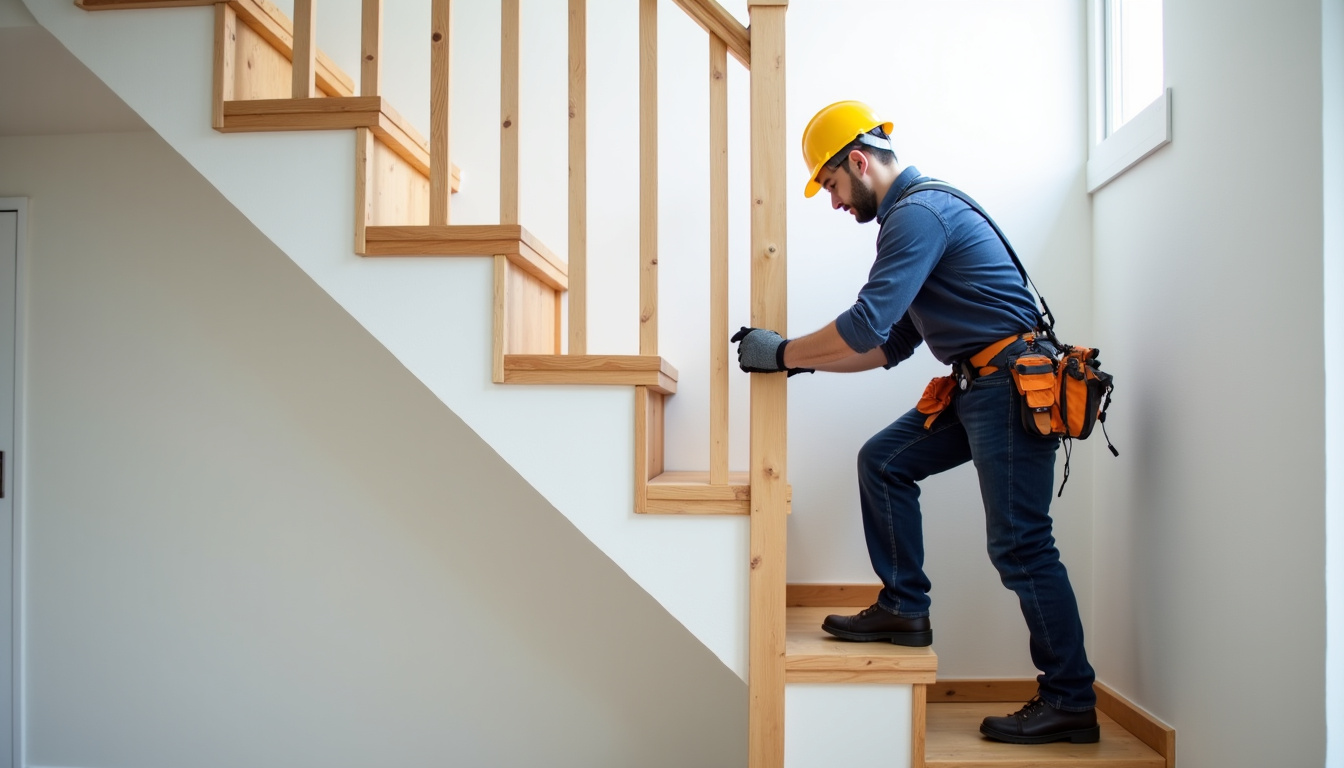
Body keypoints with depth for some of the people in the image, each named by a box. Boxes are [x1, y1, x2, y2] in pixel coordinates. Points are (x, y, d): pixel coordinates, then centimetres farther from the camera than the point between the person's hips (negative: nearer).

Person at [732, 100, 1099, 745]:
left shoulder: (919, 213, -14)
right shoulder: (916, 214, 19)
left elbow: (865, 326, -22)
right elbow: (888, 346, 19)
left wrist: (782, 352, -10)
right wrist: (803, 361, 13)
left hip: (1014, 384, -10)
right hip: (978, 387, 10)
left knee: (1018, 545, -6)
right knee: (883, 462, 10)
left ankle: (1070, 703, 5)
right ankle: (904, 609, 15)